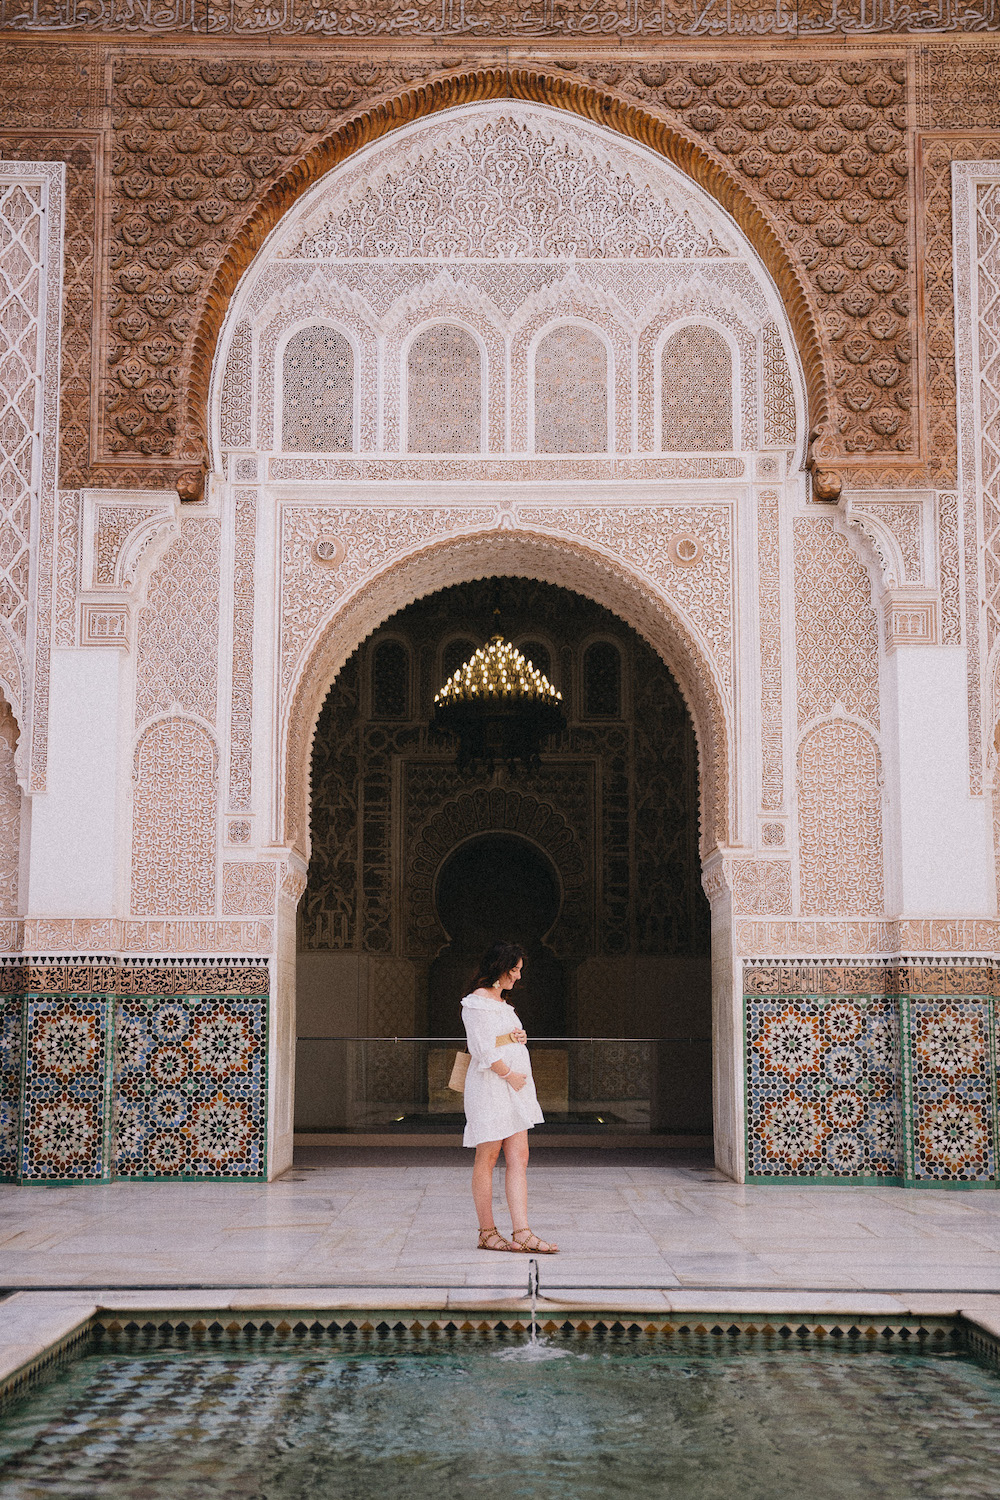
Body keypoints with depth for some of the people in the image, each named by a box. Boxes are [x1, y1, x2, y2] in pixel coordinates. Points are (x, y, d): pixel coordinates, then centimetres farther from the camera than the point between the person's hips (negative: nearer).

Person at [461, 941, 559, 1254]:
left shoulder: (500, 1001, 19)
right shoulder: (476, 1002, -10)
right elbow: (484, 1051, -16)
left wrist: (519, 1037, 6)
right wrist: (510, 1075, -10)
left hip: (514, 1087, 9)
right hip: (489, 1085, -9)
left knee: (519, 1159, 0)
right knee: (487, 1158, -2)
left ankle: (521, 1233, -3)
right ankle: (487, 1233, 5)